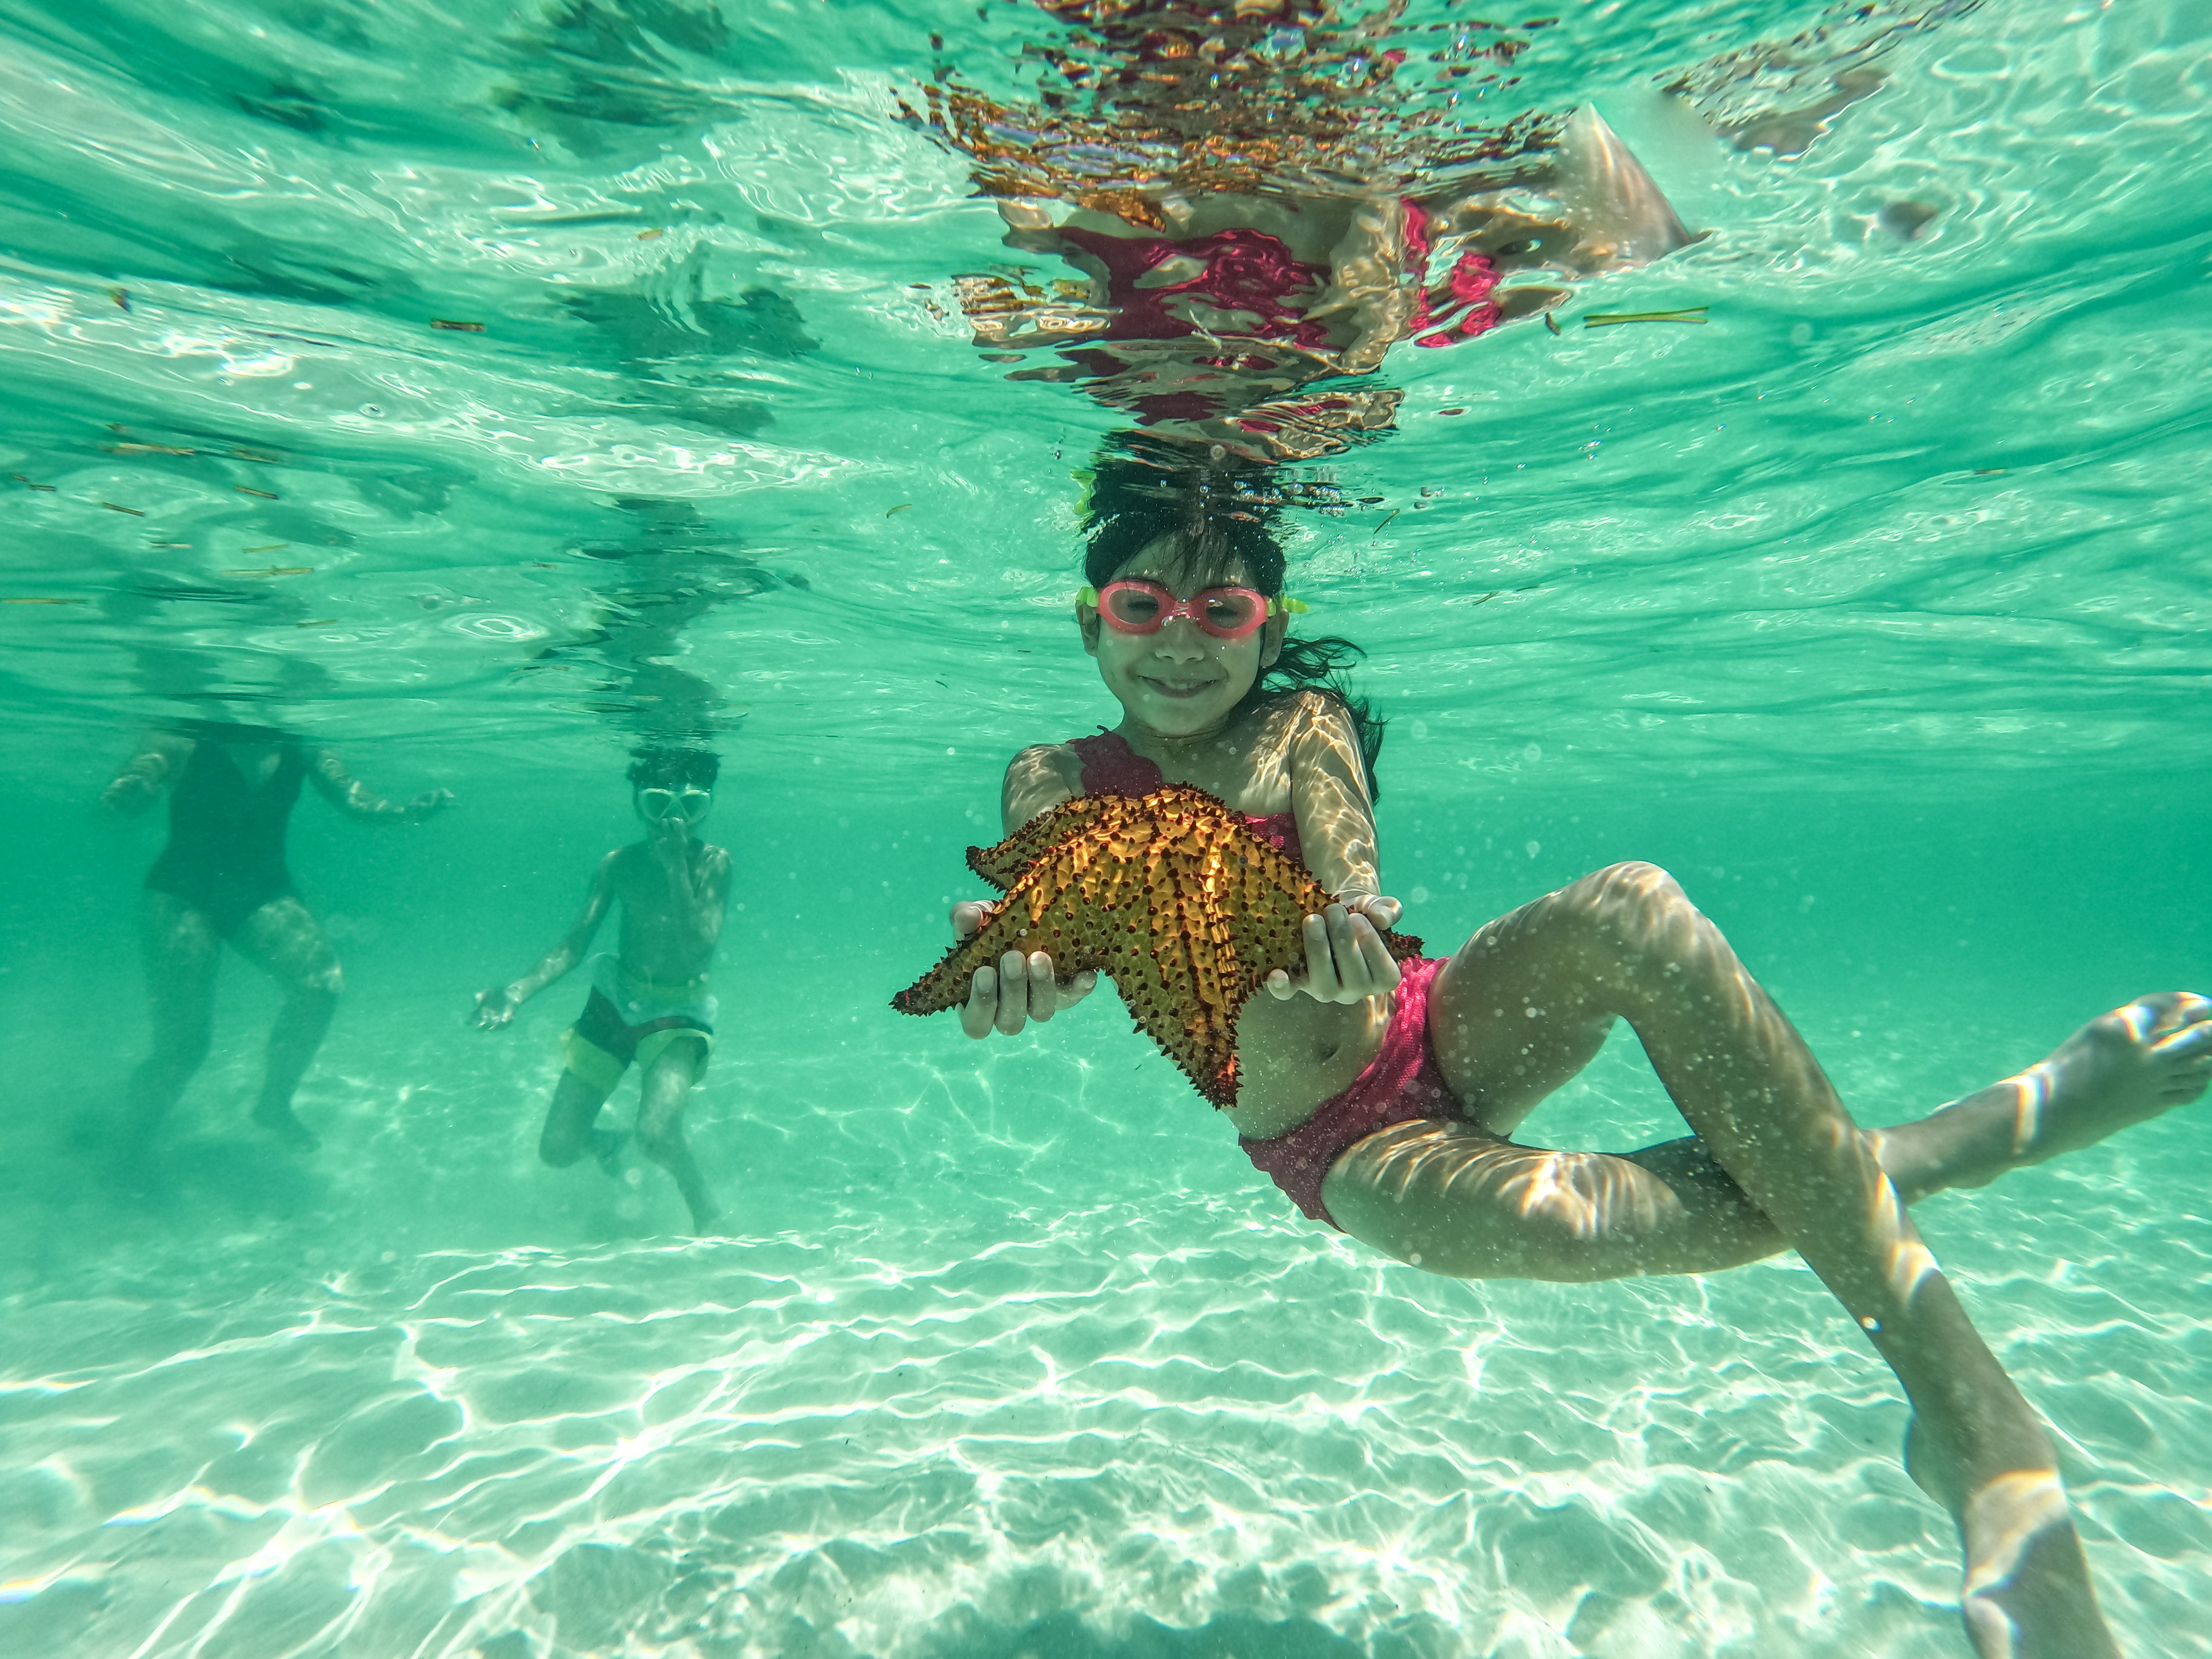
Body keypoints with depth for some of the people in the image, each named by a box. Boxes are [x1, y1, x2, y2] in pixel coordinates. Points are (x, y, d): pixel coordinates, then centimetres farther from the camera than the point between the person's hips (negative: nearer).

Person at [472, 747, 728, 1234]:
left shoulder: (713, 863, -13)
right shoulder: (619, 864, -2)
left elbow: (699, 951, -23)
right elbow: (573, 945, 1)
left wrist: (677, 869, -29)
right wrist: (518, 992, -15)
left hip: (677, 1014, -4)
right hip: (613, 1001, 4)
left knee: (655, 1135, -29)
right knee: (557, 1150, 8)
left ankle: (707, 1209, 2)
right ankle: (605, 1142, 45)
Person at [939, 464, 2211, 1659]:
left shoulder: (1303, 727, 1)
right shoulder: (1062, 779, -1)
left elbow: (1344, 858, -19)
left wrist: (1343, 923, -44)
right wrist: (1031, 957, -46)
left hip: (1437, 1038, 2)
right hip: (1344, 1149, -1)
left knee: (1632, 908, -30)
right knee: (1532, 1217, -35)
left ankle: (1969, 1407, -23)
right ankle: (1951, 1145, -14)